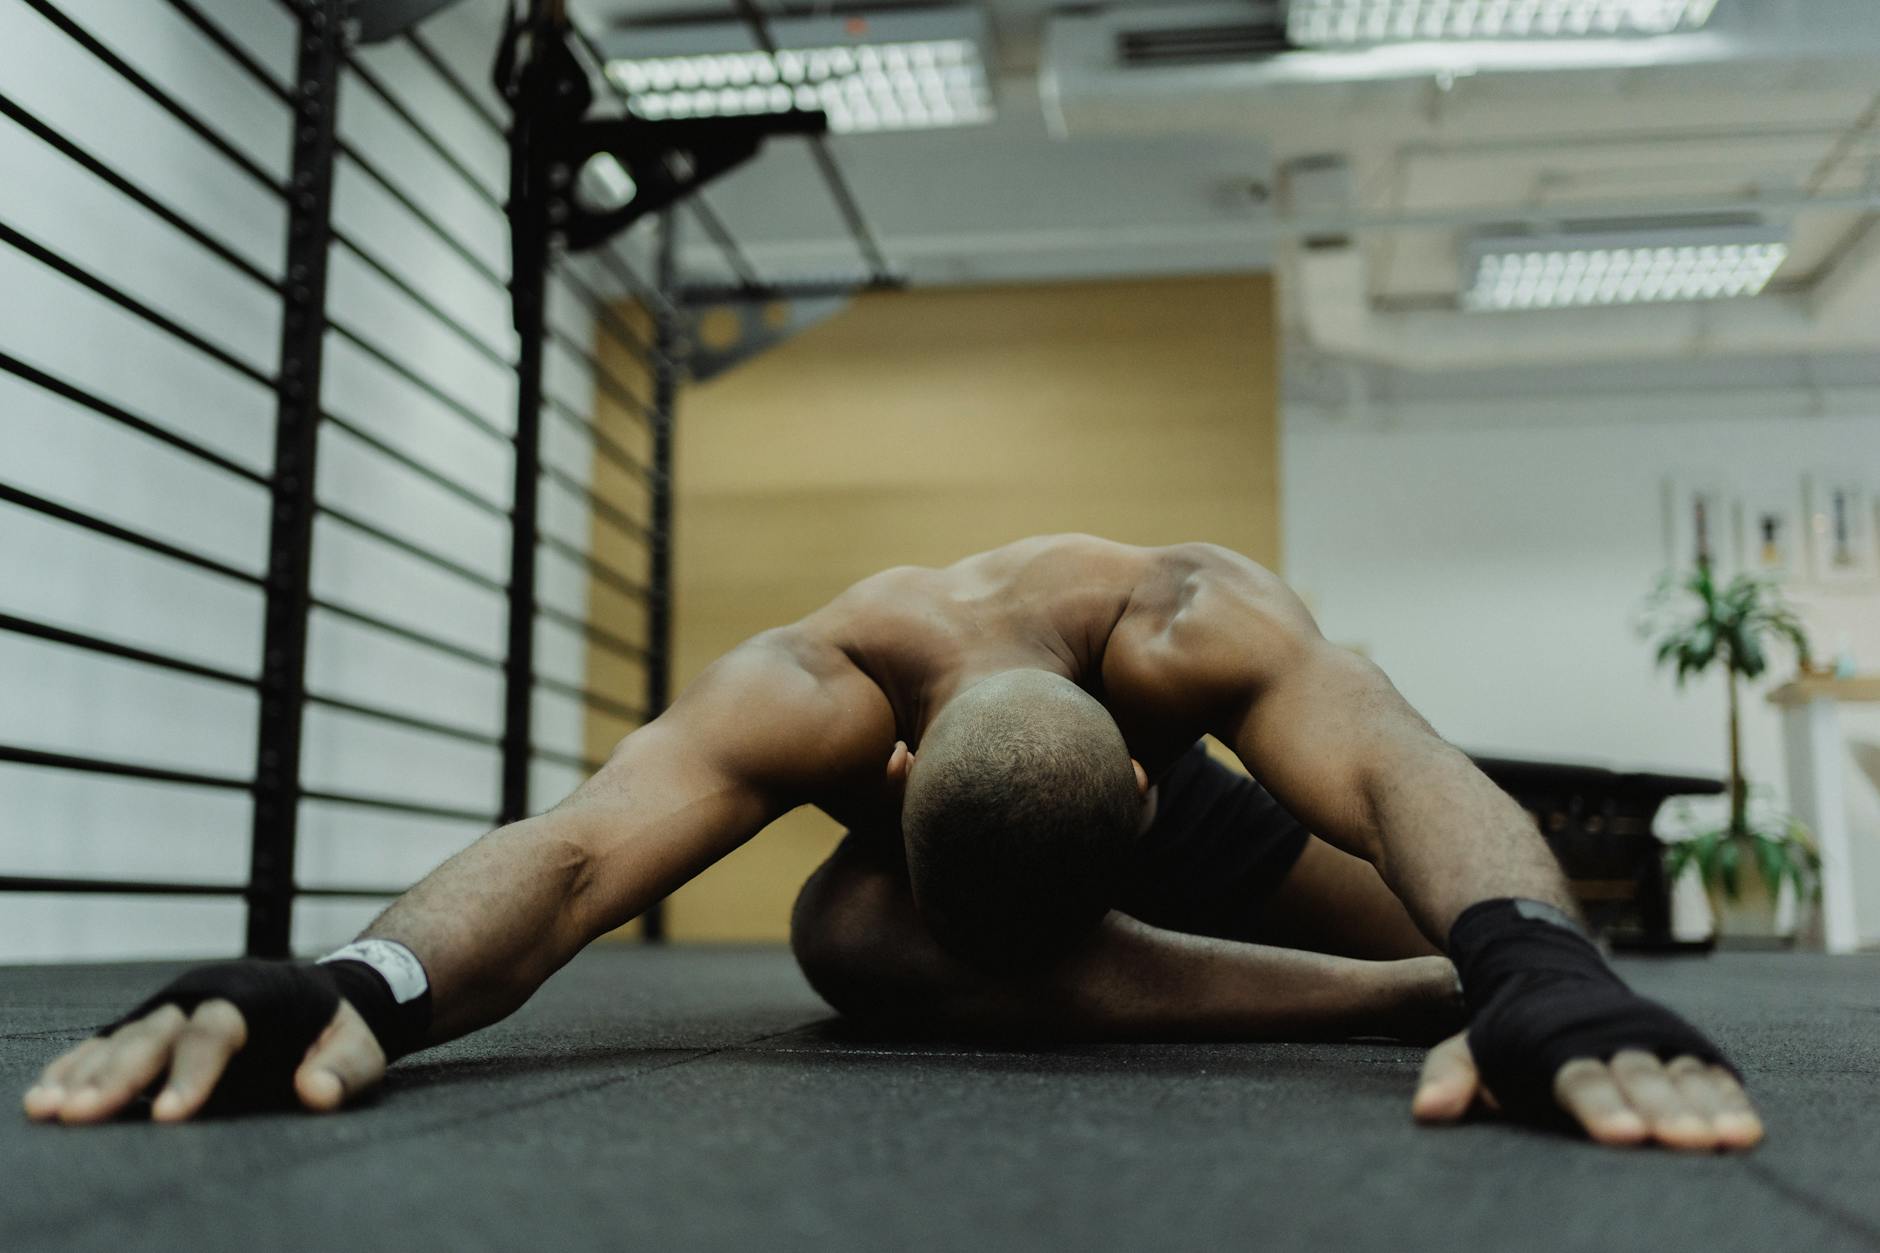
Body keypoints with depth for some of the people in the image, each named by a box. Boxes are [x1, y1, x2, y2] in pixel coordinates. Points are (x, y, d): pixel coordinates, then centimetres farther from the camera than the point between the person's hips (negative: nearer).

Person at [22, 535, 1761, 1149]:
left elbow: (1406, 771, -54)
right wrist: (365, 984, -73)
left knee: (1503, 922, -13)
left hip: (1180, 820, 1)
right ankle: (1410, 998, -31)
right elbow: (572, 851, -52)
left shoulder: (1193, 626, -42)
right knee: (856, 942, -39)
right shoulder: (812, 691, -41)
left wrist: (1540, 971, -75)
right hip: (920, 833, -1)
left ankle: (1477, 979, 29)